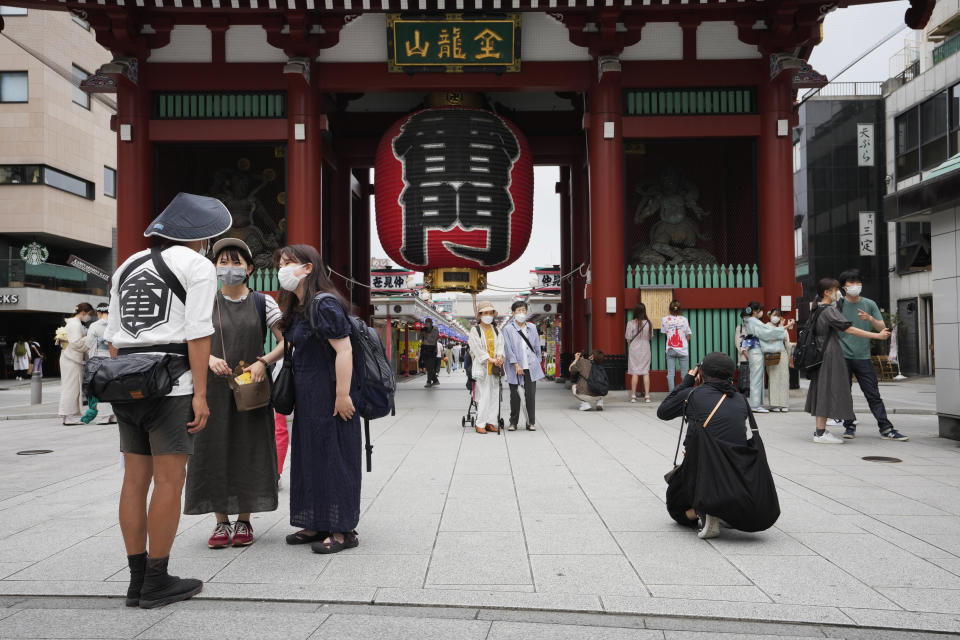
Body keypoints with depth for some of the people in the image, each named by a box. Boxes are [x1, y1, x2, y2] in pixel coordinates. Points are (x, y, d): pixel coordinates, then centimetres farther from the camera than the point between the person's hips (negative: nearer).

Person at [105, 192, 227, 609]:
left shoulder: (127, 267, 19)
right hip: (171, 385, -7)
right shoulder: (197, 266, -2)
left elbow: (114, 337, 15)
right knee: (169, 481, -1)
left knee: (135, 480, 9)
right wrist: (200, 394, -11)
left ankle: (137, 580, 15)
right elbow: (198, 335, -11)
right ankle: (157, 582, 4)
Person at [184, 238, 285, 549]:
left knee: (250, 450, 1)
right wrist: (210, 359, -15)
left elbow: (286, 341, 0)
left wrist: (263, 362, -16)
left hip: (251, 389, -1)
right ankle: (221, 522, 10)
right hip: (215, 388, 1)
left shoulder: (262, 302, 4)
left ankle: (244, 520, 13)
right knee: (215, 450, 0)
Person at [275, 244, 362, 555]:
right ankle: (318, 525, 25)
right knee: (309, 457, 14)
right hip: (307, 397, 10)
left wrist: (342, 395, -26)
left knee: (332, 457, -4)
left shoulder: (325, 304, -16)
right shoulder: (298, 308, 14)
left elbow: (344, 350, -22)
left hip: (330, 396, -10)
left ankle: (343, 531, 6)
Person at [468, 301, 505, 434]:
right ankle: (480, 424, -3)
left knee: (494, 395, 2)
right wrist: (490, 359, -18)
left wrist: (499, 356, -17)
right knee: (484, 396, -9)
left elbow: (500, 345, 5)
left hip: (495, 368, 5)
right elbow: (477, 348, -8)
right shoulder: (475, 330, 2)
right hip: (481, 367, -5)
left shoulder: (496, 331, 16)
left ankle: (490, 423, 8)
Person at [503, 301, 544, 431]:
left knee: (530, 395, 2)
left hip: (531, 367, 2)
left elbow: (537, 347, 17)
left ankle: (531, 422, 10)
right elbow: (508, 348, -6)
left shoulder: (532, 328, 12)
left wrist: (537, 363, 13)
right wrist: (516, 364, -13)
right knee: (515, 396, 3)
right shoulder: (508, 329, 0)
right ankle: (513, 422, 14)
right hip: (515, 367, -2)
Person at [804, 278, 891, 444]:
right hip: (830, 356, -9)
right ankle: (821, 433, -8)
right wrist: (878, 335, -19)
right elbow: (850, 329, -20)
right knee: (828, 391, -8)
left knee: (822, 392, 11)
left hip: (821, 355, 10)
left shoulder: (818, 310, 14)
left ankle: (820, 430, 15)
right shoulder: (830, 310, -14)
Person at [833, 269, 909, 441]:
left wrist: (870, 319, -12)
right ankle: (849, 426, 15)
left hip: (863, 356, 2)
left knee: (873, 395, 2)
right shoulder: (838, 304, 1)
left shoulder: (869, 304, 8)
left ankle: (886, 428, 5)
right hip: (843, 356, -1)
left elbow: (882, 328, 4)